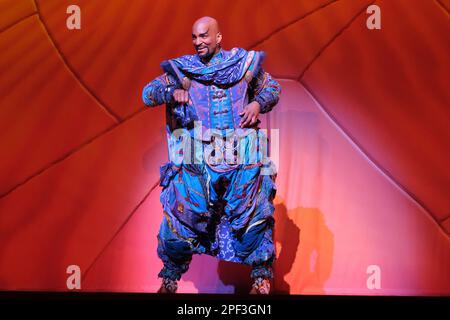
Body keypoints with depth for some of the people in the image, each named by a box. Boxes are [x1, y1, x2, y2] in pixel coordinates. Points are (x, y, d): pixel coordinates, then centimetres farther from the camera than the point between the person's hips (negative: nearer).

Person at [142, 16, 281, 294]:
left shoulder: (244, 63, 8)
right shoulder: (183, 69, 8)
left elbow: (273, 89, 18)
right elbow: (148, 92, 4)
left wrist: (258, 104, -3)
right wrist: (172, 92, -17)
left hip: (242, 160, 0)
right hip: (197, 161, 0)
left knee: (252, 216, 4)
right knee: (183, 215, 2)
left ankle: (262, 278, 23)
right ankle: (170, 277, 22)